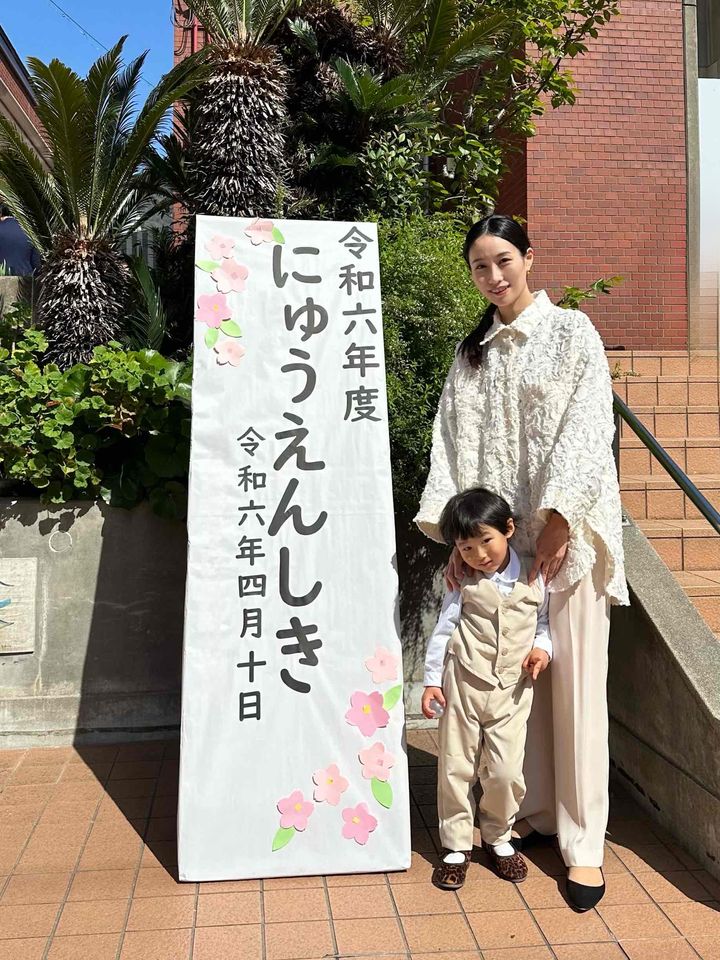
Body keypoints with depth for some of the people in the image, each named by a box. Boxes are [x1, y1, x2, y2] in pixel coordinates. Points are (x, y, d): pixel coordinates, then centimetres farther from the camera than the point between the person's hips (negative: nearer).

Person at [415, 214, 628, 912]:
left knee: (575, 684, -1)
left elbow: (587, 428, -9)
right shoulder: (472, 352, 14)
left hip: (566, 533, -4)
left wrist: (559, 520, -19)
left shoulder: (571, 332, 2)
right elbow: (453, 440, 7)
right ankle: (535, 812, 25)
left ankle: (582, 842, 9)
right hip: (497, 537, 4)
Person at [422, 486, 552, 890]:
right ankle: (457, 846, 24)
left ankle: (498, 838, 26)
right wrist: (431, 680, 1)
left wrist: (543, 647, -8)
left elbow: (545, 621, 12)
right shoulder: (465, 583, -4)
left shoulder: (535, 577, -2)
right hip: (463, 685, 0)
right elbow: (444, 630, 2)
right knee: (457, 768, 7)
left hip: (512, 690, 0)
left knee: (506, 770, -1)